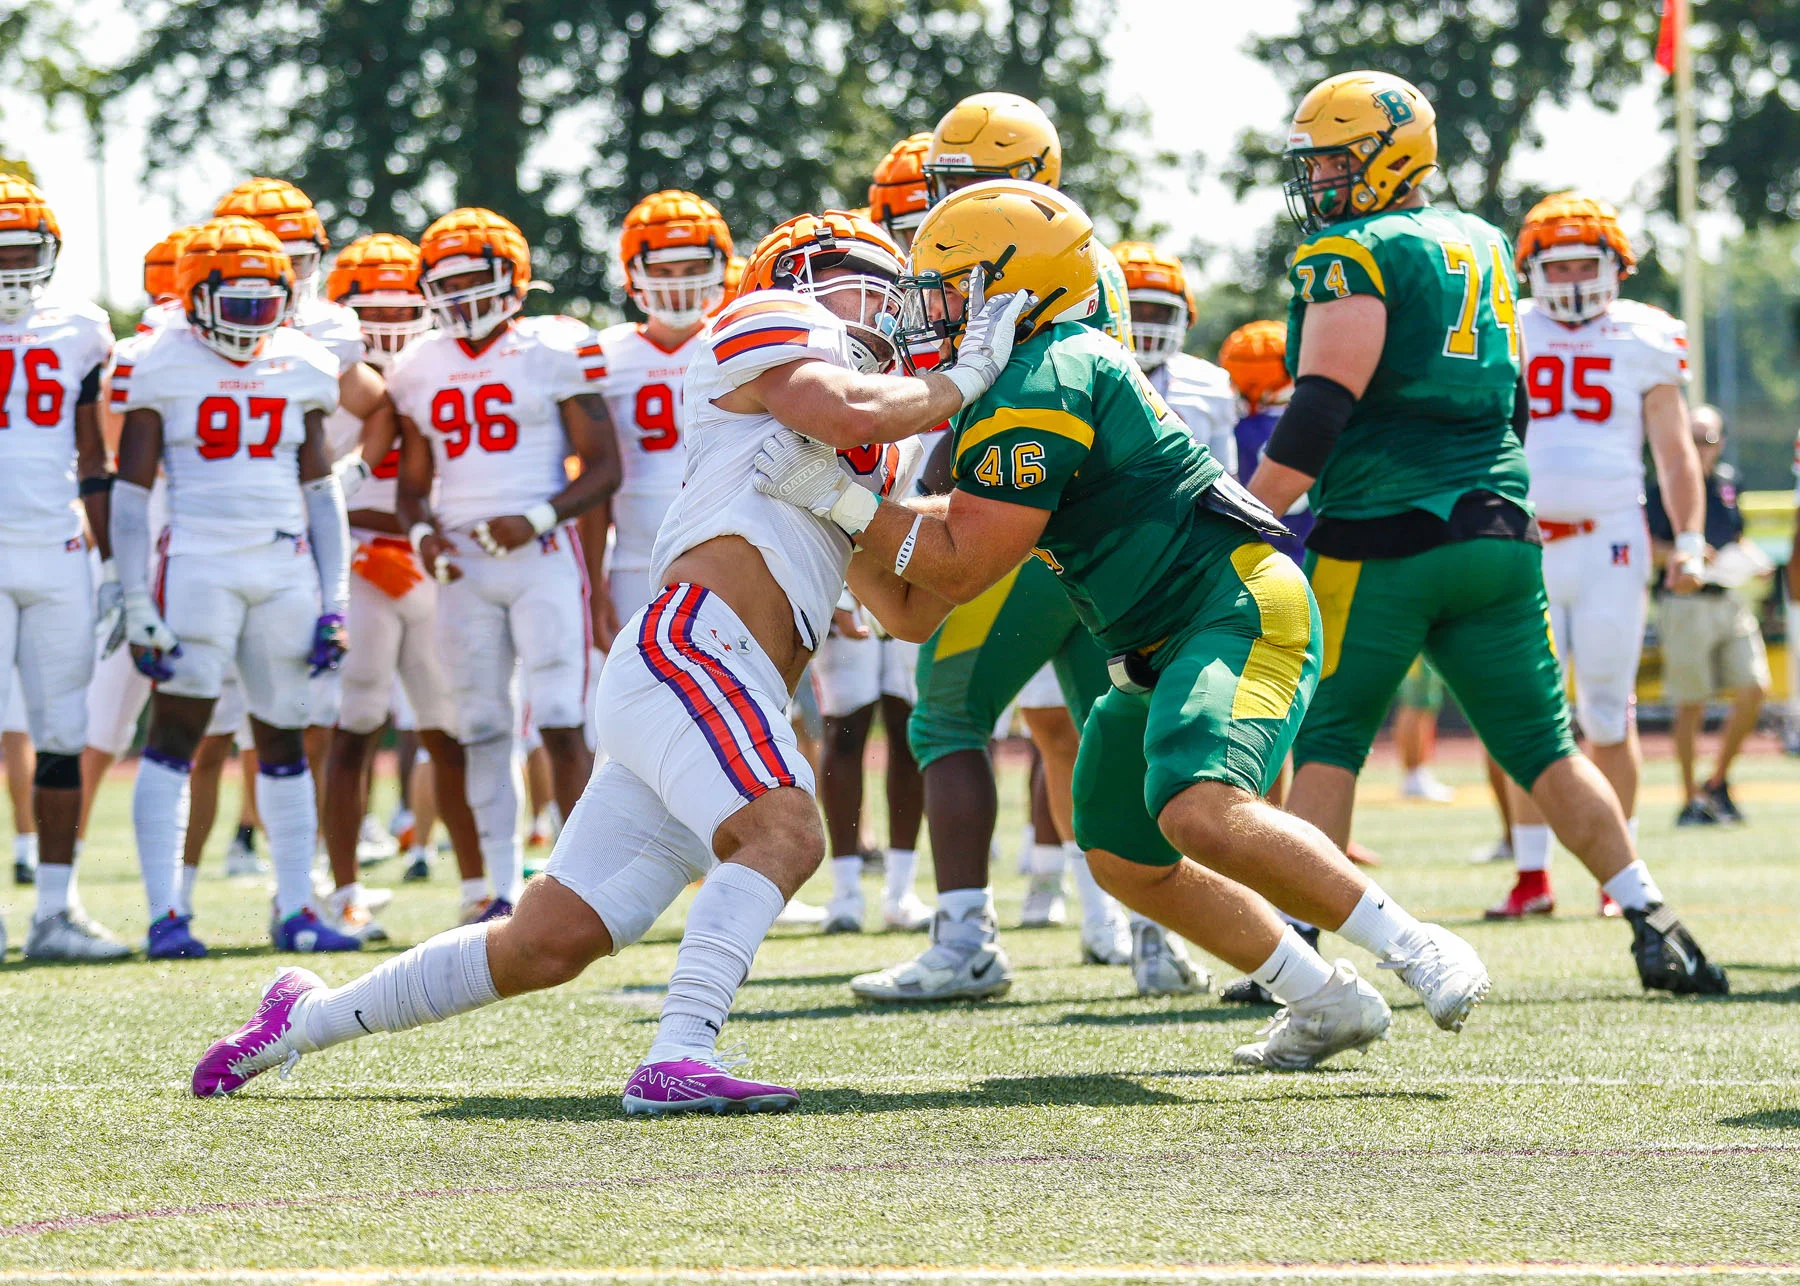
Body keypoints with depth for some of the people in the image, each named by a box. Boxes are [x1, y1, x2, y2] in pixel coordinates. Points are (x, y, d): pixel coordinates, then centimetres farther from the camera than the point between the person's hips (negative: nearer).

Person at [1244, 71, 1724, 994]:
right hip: (1496, 535, 6)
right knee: (1541, 743, 10)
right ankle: (1652, 919, 2)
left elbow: (1320, 412, -15)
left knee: (1327, 738, 4)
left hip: (1383, 539, -6)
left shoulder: (1356, 256, -8)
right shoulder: (1482, 249, 16)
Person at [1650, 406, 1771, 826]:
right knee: (1691, 705, -3)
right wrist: (1681, 554, -27)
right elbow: (1648, 544, -11)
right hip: (1685, 603, -6)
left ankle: (1718, 783, 13)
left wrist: (1752, 559, 5)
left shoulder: (1728, 482, 14)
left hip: (1728, 599, 6)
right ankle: (1692, 798, 7)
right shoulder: (1666, 485, -6)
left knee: (1754, 689, -2)